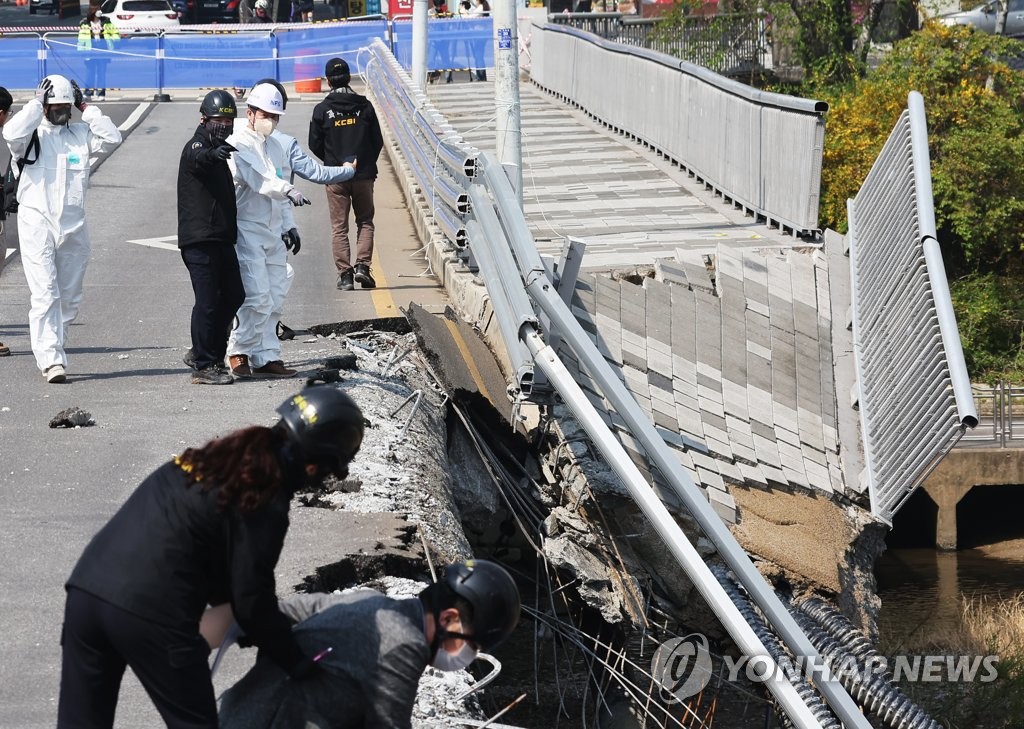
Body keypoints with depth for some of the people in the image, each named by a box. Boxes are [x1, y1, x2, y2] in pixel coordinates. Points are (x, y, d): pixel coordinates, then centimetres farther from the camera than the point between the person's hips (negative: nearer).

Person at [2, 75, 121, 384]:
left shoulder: (81, 133, 10)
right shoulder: (32, 134, 1)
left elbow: (112, 137, -4)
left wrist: (86, 108, -3)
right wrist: (36, 104, -11)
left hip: (74, 226, 4)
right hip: (37, 222, -4)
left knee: (69, 299, 10)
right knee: (45, 294, -13)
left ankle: (52, 349, 24)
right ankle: (51, 360, -18)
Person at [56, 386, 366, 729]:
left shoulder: (226, 455, 17)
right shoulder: (266, 503, -7)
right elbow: (252, 602, -3)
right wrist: (297, 664, 11)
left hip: (86, 587, 7)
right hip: (151, 611, -7)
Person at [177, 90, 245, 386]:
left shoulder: (218, 150, 22)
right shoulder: (196, 147, -8)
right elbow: (197, 159, -35)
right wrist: (213, 154, -57)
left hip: (221, 238, 9)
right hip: (199, 239, -9)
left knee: (234, 295, 11)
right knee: (207, 301, -9)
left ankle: (201, 352, 23)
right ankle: (204, 366, -5)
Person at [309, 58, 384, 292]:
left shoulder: (322, 110, -4)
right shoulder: (364, 106, -1)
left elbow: (315, 145, 1)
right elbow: (378, 141, 3)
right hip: (364, 175, 1)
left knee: (339, 227, 5)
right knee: (365, 222, 14)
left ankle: (345, 273, 0)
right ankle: (362, 265, -2)